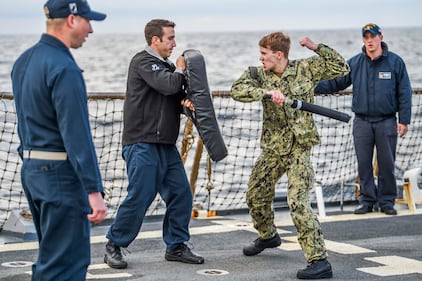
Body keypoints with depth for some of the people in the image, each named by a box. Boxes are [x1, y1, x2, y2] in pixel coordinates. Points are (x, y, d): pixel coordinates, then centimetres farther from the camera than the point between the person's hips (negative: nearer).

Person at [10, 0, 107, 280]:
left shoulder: (24, 61, 11)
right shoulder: (64, 69, -18)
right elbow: (77, 136, -23)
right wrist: (94, 191, -23)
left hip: (31, 170, 10)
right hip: (62, 174, -10)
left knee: (50, 256, 18)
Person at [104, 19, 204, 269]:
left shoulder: (166, 66, 19)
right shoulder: (143, 61, -8)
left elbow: (175, 97, 22)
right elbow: (168, 85, -22)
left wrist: (185, 102, -1)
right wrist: (180, 70, -2)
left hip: (166, 145, 9)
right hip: (142, 144, -9)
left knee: (181, 194, 5)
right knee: (139, 197, -9)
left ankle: (176, 246, 16)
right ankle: (114, 247, 5)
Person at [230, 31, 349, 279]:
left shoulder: (305, 69, -6)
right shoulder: (259, 75, -1)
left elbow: (341, 68, -4)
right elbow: (238, 90, -20)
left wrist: (317, 48, -13)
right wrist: (267, 92, -34)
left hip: (299, 148, -5)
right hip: (272, 147, 5)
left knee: (298, 202, -19)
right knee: (256, 196, 19)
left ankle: (319, 260, -17)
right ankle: (268, 236, 50)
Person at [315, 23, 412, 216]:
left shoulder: (395, 62, 0)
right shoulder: (354, 63, 5)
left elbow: (404, 93, 1)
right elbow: (335, 82, 5)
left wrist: (404, 120, -4)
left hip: (387, 122, -2)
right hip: (362, 122, 2)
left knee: (387, 163, 3)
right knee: (363, 164, 4)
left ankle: (386, 201, 14)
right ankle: (367, 200, 14)